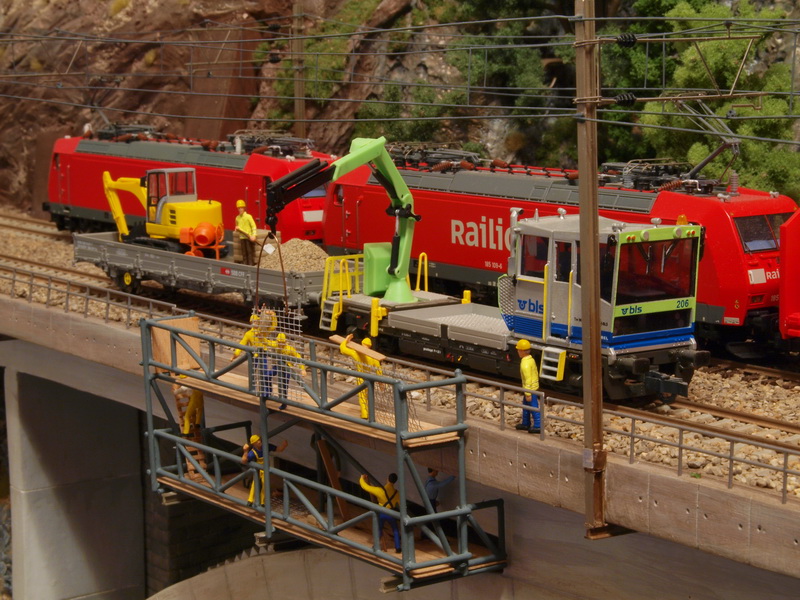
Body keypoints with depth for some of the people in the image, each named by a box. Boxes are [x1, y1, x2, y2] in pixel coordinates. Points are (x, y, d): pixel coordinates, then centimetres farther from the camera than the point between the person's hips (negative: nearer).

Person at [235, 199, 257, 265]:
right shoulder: (237, 218, 11)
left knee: (250, 252, -5)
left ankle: (251, 264, -3)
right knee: (244, 253, 6)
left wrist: (253, 235, -19)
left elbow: (253, 226, -8)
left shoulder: (248, 216, -5)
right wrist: (237, 229, 1)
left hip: (249, 237, -5)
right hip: (242, 237, 5)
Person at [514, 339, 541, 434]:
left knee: (534, 408, 0)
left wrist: (528, 394, -21)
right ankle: (526, 423, 32)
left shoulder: (525, 364, -26)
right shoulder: (531, 359, 4)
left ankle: (538, 426, 8)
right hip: (534, 386, 10)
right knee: (525, 405, 21)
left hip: (530, 389, -10)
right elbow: (536, 373, 14)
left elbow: (528, 380, -25)